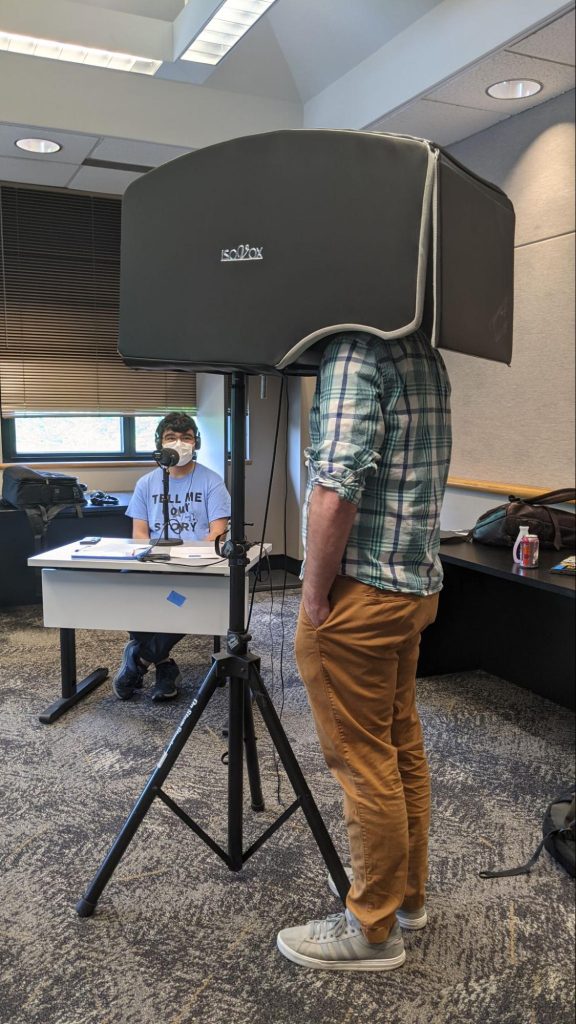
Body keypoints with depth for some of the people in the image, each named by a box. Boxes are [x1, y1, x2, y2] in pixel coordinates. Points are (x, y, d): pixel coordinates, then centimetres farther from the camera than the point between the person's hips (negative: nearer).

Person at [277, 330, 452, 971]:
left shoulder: (353, 350, -17)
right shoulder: (425, 352, 12)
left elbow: (336, 491, -26)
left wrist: (314, 594, -14)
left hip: (359, 589, -9)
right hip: (417, 582, 9)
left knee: (364, 765, 4)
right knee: (403, 747, 19)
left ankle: (373, 929, 20)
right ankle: (405, 892, 36)